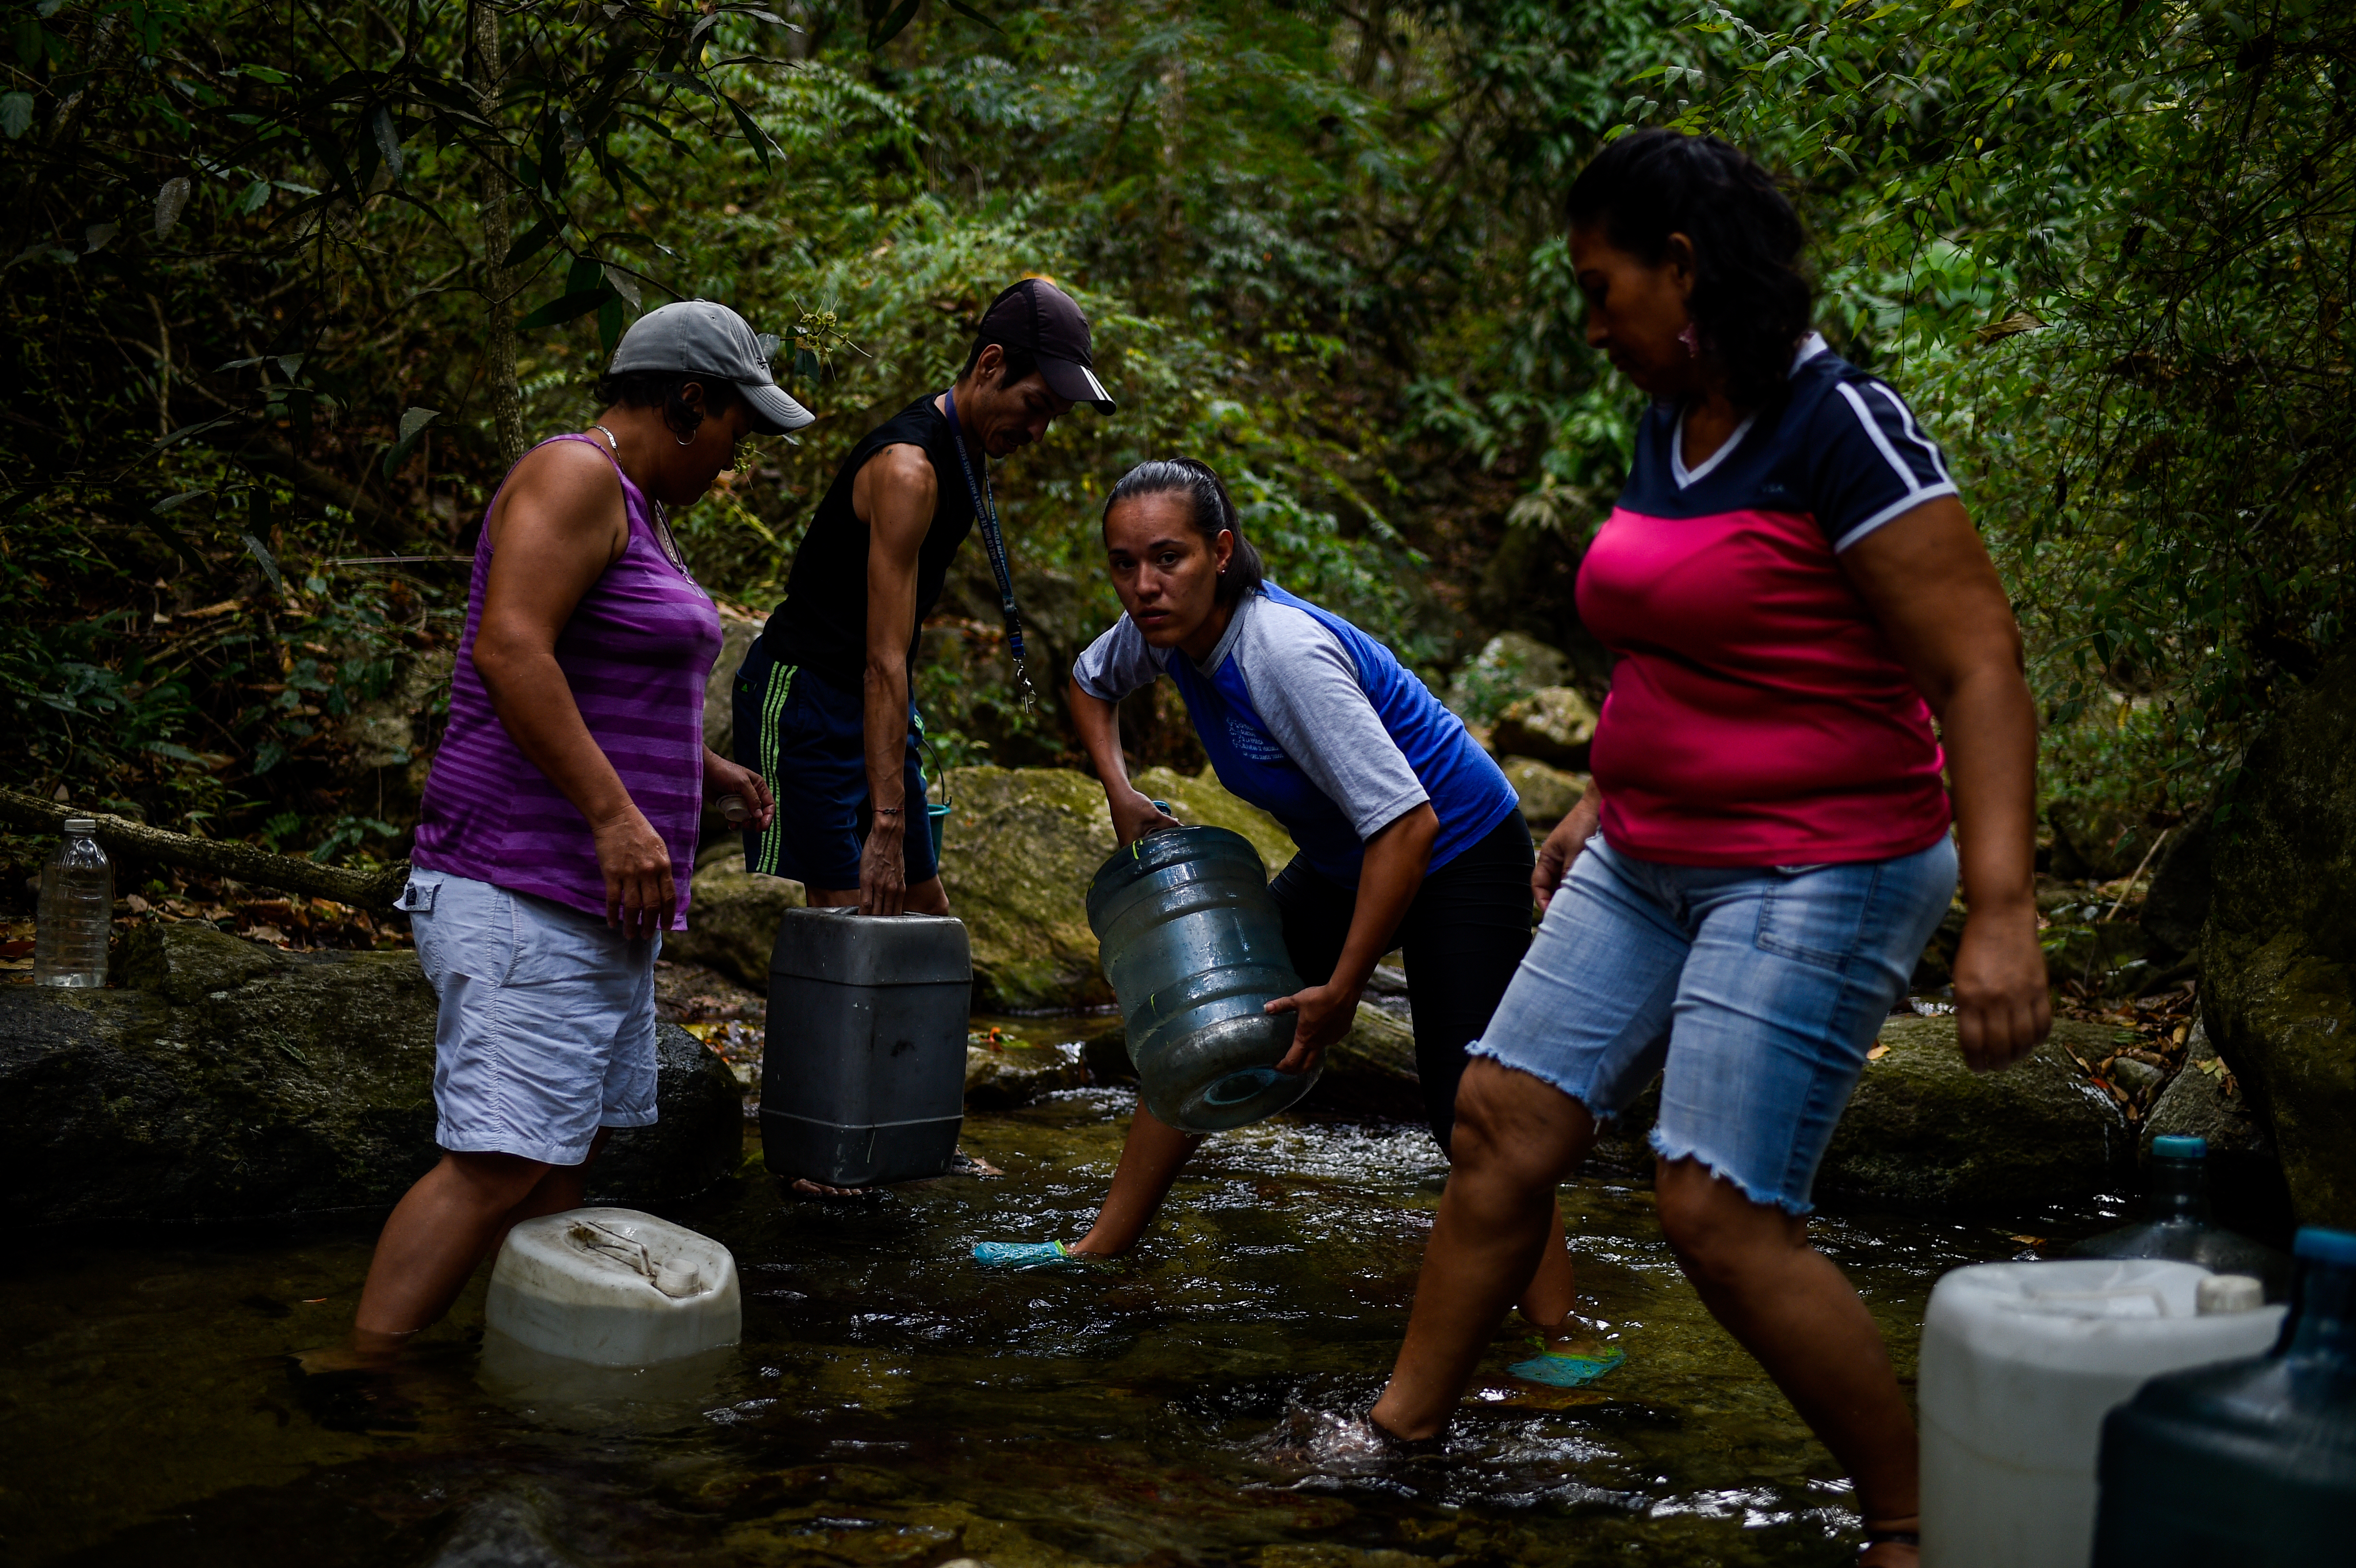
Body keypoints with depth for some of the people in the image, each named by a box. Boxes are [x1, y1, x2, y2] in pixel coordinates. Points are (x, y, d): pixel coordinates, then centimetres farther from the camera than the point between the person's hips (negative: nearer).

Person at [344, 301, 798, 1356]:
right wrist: (615, 812, -27)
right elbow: (510, 650, -25)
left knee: (569, 1152, 10)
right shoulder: (576, 477, -12)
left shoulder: (637, 508, 19)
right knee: (501, 1166, -16)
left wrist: (704, 769, 23)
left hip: (593, 898, 11)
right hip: (528, 889, -11)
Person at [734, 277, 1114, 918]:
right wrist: (887, 824, -32)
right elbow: (884, 662, -29)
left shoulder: (969, 451, 6)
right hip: (802, 697, -10)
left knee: (926, 911, 9)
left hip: (869, 709, 10)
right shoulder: (908, 469, -24)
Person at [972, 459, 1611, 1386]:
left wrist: (1341, 993, -31)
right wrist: (1120, 794, 1)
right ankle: (1105, 1247, 20)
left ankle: (1566, 1341, -10)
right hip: (1349, 861, 8)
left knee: (1465, 1102, -18)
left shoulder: (1286, 653, -34)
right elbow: (1091, 682, 17)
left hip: (1459, 858, -8)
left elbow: (1408, 824, -37)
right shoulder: (1168, 631, -9)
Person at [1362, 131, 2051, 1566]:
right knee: (1506, 1116, 6)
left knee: (1723, 1213, -11)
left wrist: (2002, 911, -31)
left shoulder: (1842, 427, -18)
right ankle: (1400, 1434, 18)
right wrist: (1602, 803, 24)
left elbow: (1981, 670, -23)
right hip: (1651, 861, 9)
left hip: (1818, 877, -9)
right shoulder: (1671, 428, 9)